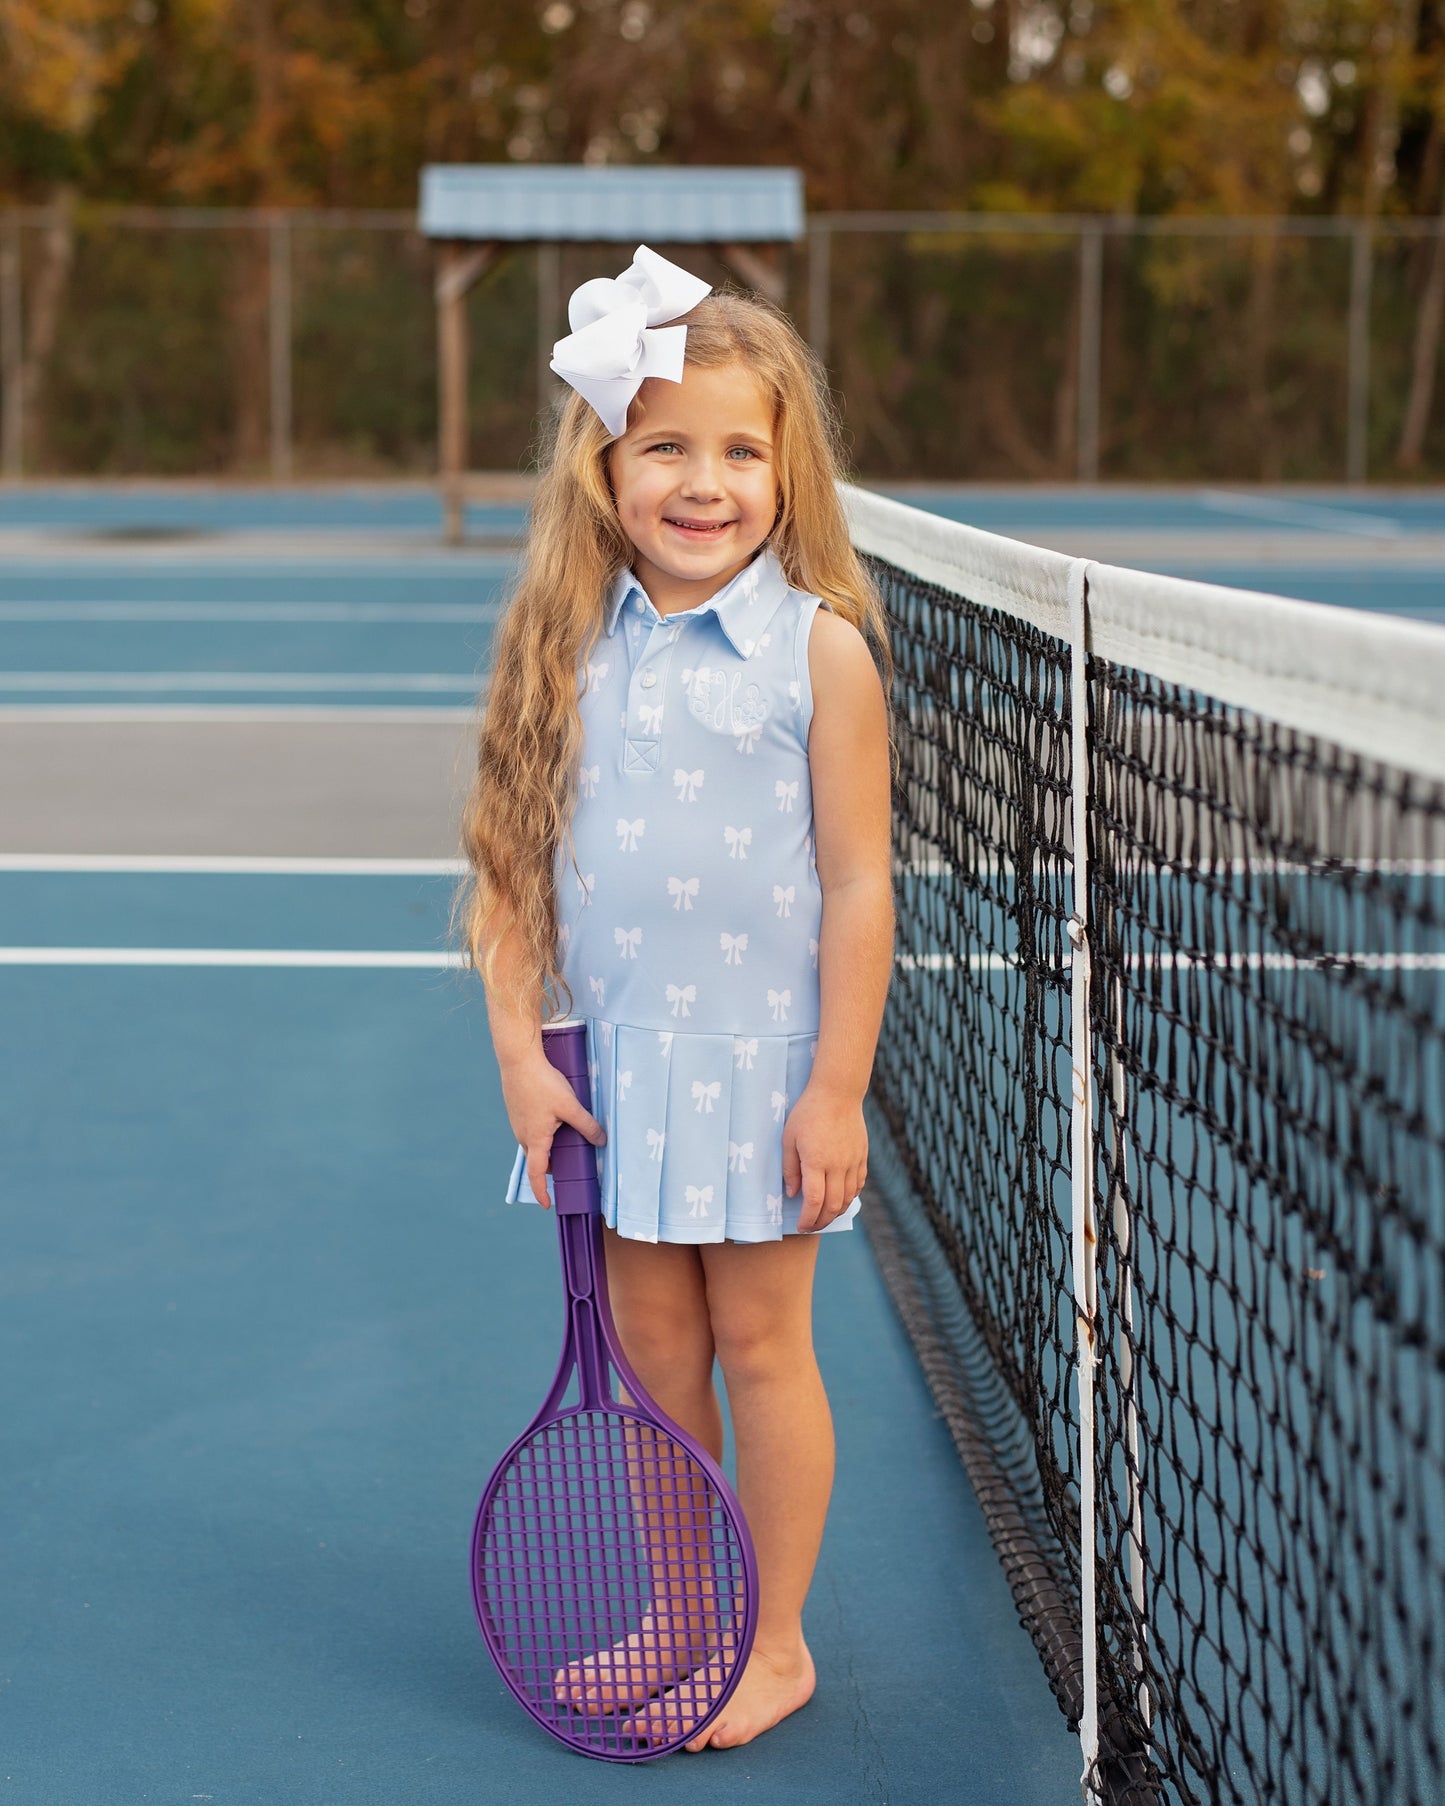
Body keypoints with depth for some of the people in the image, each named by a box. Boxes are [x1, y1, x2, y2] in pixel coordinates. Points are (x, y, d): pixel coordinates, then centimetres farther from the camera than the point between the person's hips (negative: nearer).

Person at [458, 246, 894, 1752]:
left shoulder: (820, 650, -9)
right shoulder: (570, 644, 1)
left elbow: (857, 886, -9)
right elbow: (512, 863, 4)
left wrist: (837, 1089, -11)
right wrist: (519, 1052, -3)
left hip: (759, 1063, -4)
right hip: (613, 1064, 4)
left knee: (758, 1344, 6)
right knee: (649, 1345, 12)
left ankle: (775, 1643, 20)